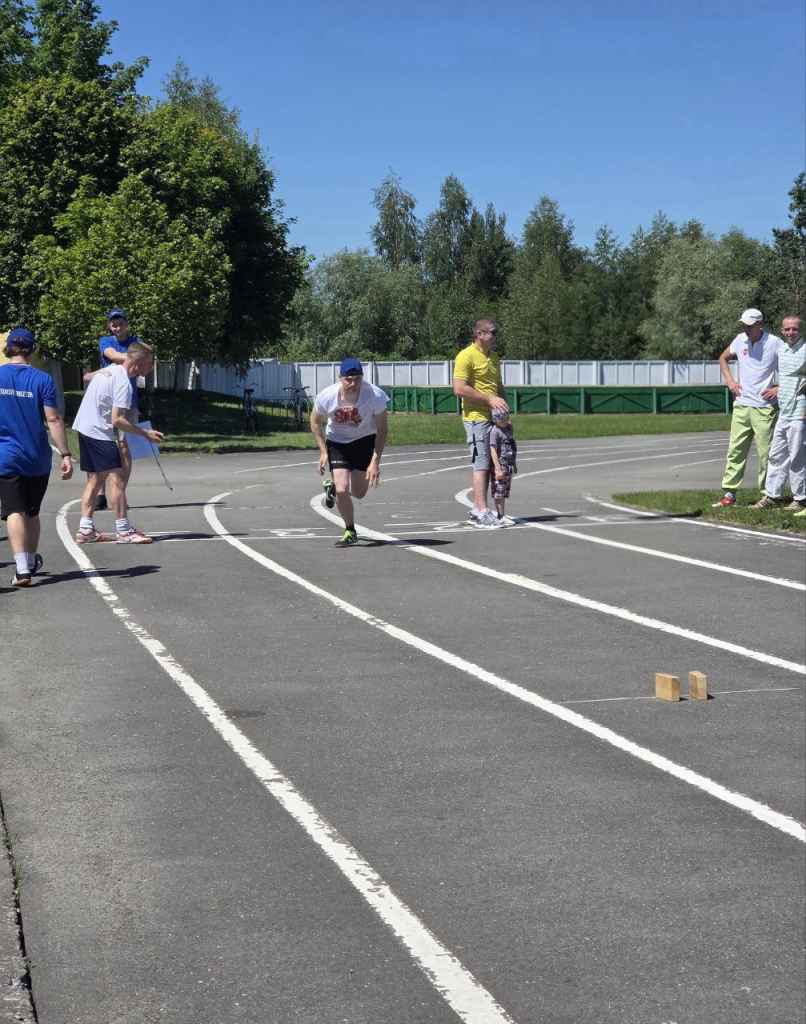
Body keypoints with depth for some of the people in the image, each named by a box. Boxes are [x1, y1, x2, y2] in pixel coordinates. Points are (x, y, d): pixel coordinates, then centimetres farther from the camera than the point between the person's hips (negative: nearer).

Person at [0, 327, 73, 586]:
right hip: (38, 458, 1)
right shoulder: (42, 379, -5)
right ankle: (31, 561, 33)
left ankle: (22, 569, -19)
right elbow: (53, 420, -9)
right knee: (32, 512, 17)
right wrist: (65, 455, -8)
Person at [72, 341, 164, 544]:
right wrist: (146, 434, -19)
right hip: (98, 432, -10)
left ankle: (86, 529, 14)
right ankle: (123, 531, -11)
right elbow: (117, 420, -23)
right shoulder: (123, 383, -18)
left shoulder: (109, 369, 11)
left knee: (95, 479, 14)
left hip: (83, 427, 10)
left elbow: (87, 376, 31)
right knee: (117, 478, -9)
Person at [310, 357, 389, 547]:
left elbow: (382, 429, -16)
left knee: (359, 492, 7)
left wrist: (375, 462, -20)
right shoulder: (327, 397, -26)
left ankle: (334, 487, 43)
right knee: (342, 490, -13)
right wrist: (323, 452, -10)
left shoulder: (375, 396, -29)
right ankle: (350, 531, 13)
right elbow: (316, 422, -4)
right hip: (337, 441, 0)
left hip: (365, 440, 1)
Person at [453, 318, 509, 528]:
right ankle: (482, 513, -12)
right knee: (481, 464, -11)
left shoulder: (493, 357, 19)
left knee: (489, 465, 10)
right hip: (476, 418, -9)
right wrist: (489, 399, -18)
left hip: (493, 418, 9)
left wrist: (505, 411, 12)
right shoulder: (467, 356, -9)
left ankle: (476, 510, 16)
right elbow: (459, 389, -17)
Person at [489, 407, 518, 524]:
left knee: (505, 492, 12)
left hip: (509, 465, 9)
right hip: (500, 465, -9)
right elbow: (493, 450, -19)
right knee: (499, 493, -5)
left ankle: (502, 514, 19)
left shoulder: (508, 428, 12)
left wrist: (514, 464, 29)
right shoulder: (495, 431, -14)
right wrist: (498, 469, -24)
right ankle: (500, 516, -4)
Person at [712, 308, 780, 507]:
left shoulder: (775, 343, -8)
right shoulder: (740, 340, 6)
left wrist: (779, 389, -13)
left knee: (765, 453, -2)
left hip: (764, 407, -5)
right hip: (741, 405, 5)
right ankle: (729, 494, 8)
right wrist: (729, 380, 10)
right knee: (735, 450, 5)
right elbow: (723, 358, 24)